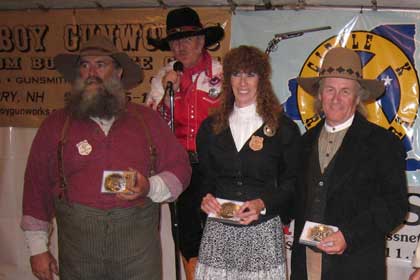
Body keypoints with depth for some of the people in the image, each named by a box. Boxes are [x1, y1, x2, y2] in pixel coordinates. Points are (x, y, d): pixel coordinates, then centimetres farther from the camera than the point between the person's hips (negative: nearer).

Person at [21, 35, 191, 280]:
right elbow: (37, 185, 6)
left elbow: (180, 168, 8)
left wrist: (150, 187, -13)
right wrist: (38, 248, 4)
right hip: (78, 248, 0)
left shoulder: (147, 119, 7)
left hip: (140, 246, 0)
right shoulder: (57, 124, 6)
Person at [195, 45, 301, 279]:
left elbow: (291, 183, 2)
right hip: (218, 231, 2)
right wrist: (206, 197, -5)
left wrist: (262, 203, -13)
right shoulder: (211, 127, 12)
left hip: (263, 232, -2)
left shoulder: (284, 128, 3)